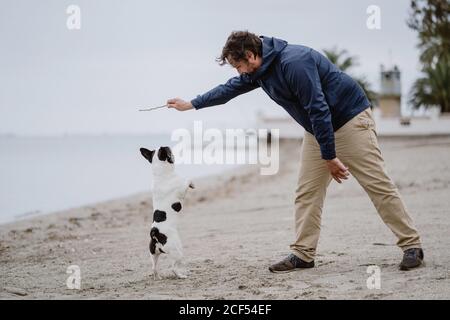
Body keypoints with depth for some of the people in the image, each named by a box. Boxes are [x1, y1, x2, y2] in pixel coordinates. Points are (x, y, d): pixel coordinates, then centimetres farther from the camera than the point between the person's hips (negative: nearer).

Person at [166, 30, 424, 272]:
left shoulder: (294, 63, -27)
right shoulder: (259, 71, 2)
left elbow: (318, 110, -27)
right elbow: (230, 89, 20)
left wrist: (330, 156, -23)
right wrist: (192, 104, 26)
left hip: (350, 118, -9)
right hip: (318, 129, 9)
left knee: (379, 185, -10)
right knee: (307, 192, 4)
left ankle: (412, 247, -6)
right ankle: (303, 254, 7)